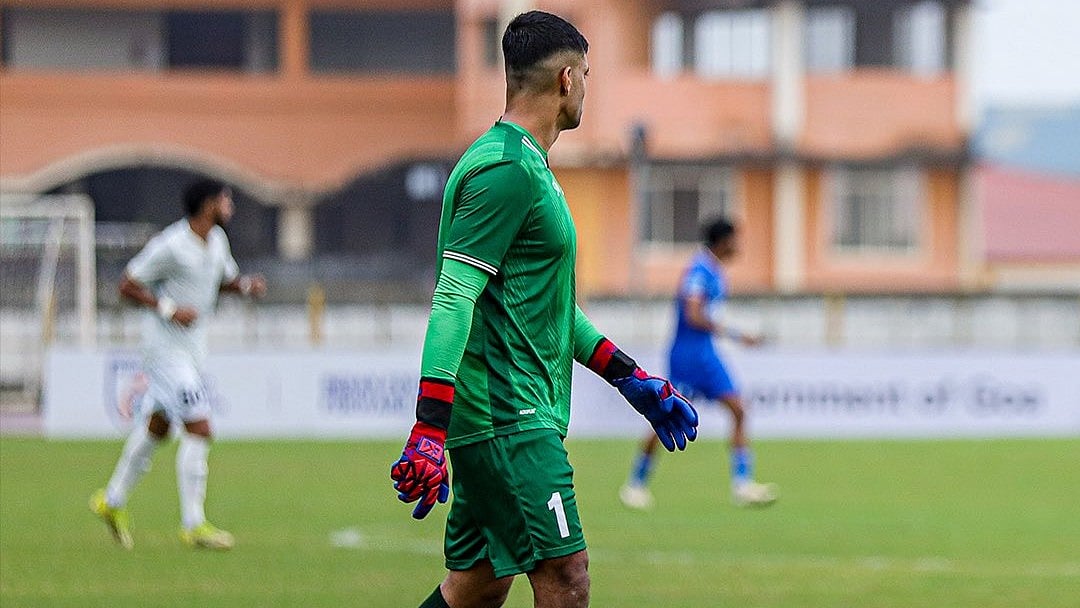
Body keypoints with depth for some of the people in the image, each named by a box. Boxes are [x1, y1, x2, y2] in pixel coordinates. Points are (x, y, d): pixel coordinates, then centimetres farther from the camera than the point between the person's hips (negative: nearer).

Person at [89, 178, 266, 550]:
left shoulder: (217, 239, 7)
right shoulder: (170, 246, -19)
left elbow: (225, 278, 24)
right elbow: (127, 286, -14)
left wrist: (246, 285, 2)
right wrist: (169, 309, -24)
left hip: (192, 348, 9)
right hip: (168, 348, -9)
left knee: (156, 425, 19)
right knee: (199, 430, -13)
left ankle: (113, 501, 34)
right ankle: (193, 525, -10)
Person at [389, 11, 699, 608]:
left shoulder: (524, 167, 20)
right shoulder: (507, 171, -14)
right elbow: (454, 301, -21)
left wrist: (633, 381, 29)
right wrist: (428, 433, -28)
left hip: (507, 419, 10)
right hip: (508, 418, -10)